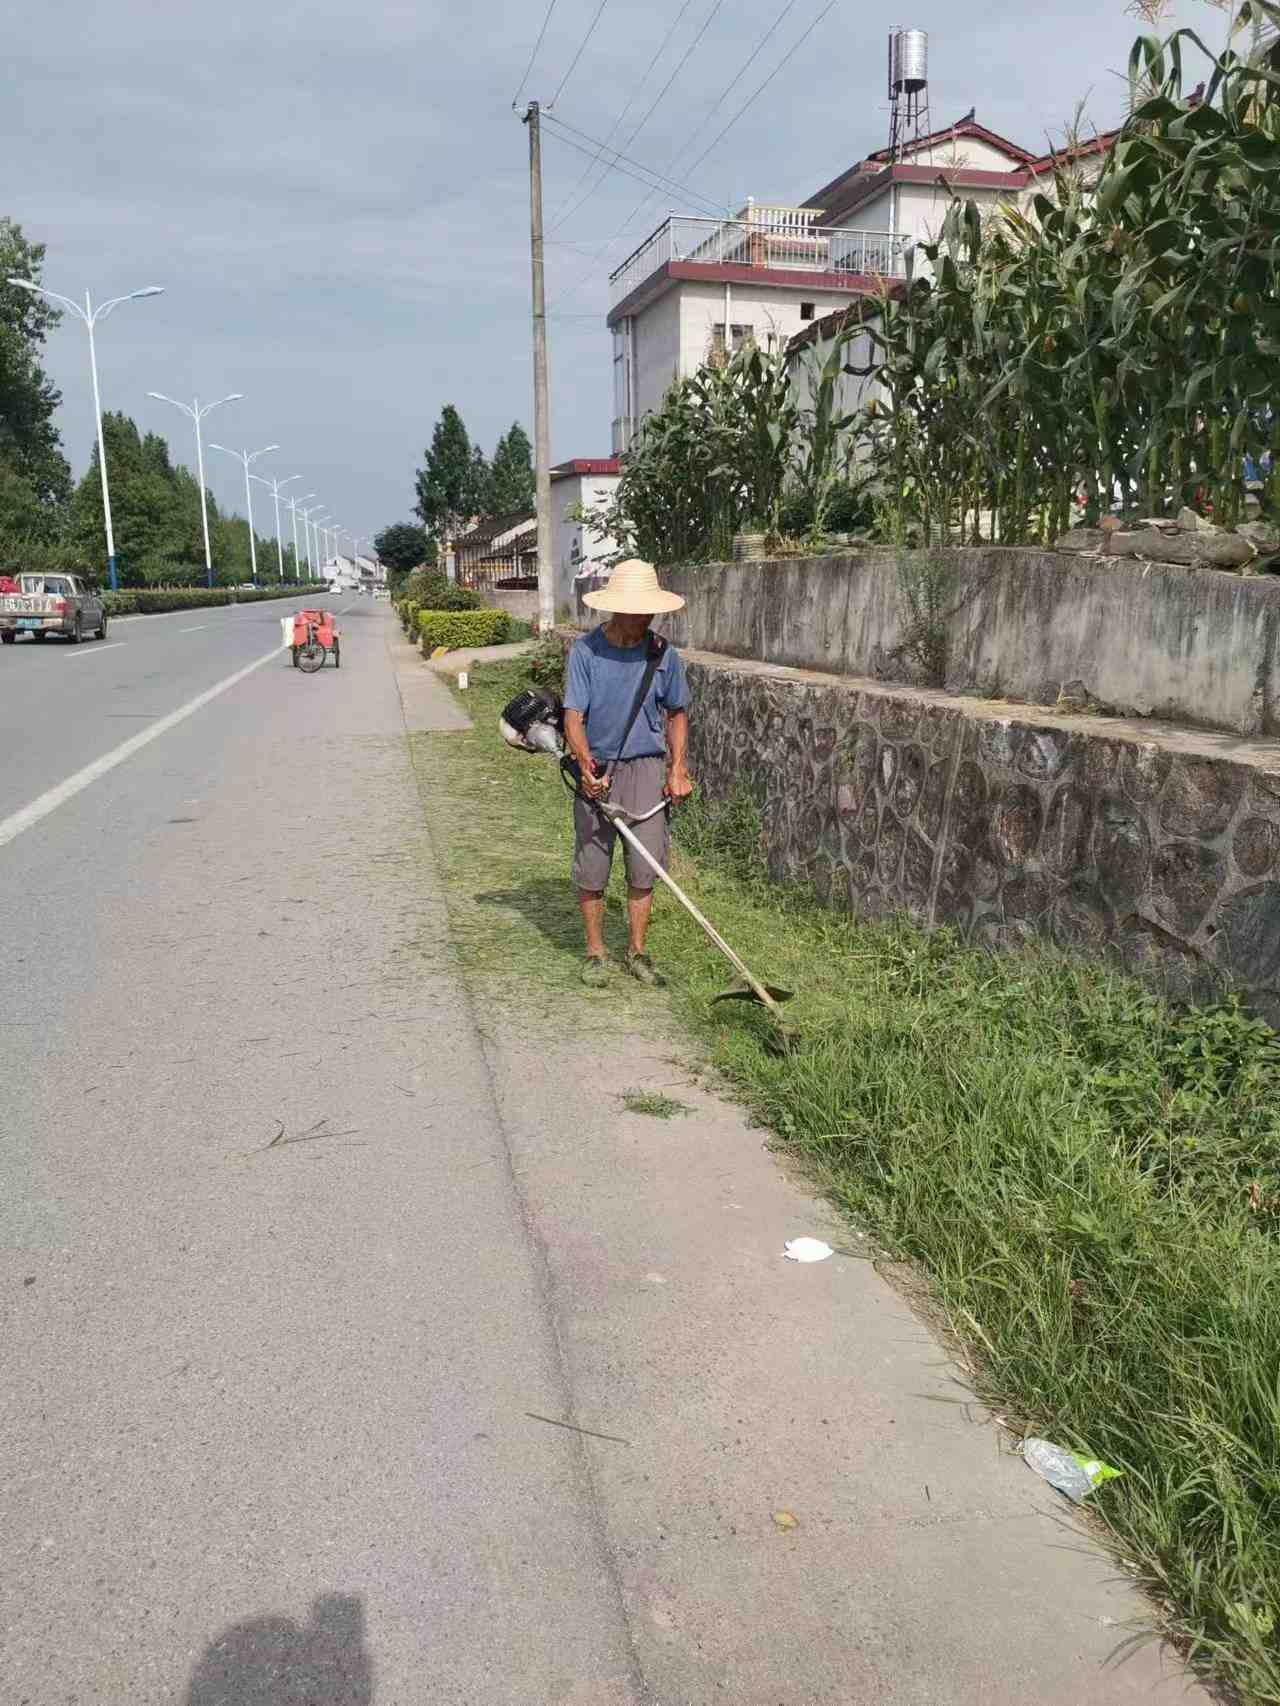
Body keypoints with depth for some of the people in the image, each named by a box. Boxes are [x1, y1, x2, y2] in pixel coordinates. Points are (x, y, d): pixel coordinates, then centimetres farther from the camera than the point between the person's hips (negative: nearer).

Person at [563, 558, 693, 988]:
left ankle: (636, 952, 16)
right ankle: (596, 954, 21)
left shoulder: (662, 653, 1)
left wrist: (678, 769, 5)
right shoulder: (585, 650, -8)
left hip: (646, 768, 2)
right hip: (595, 771, -2)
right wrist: (586, 765, -28)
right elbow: (573, 716, -12)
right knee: (591, 869, 4)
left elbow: (677, 713, 14)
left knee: (644, 867, 0)